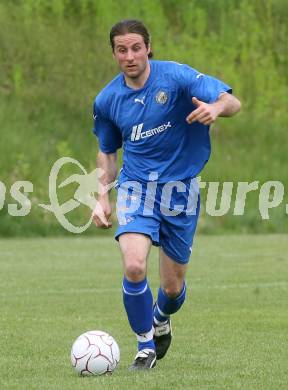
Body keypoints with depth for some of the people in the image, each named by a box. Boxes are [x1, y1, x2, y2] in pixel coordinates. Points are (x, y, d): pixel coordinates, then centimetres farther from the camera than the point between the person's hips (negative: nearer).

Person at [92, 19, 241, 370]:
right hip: (136, 187, 1)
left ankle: (161, 319, 45)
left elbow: (232, 102, -18)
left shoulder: (176, 77, -11)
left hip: (180, 189, -1)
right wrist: (102, 198, 8)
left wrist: (215, 108, -41)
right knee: (134, 266, -24)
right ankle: (145, 345, -4)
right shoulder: (107, 100, 0)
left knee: (173, 286, 7)